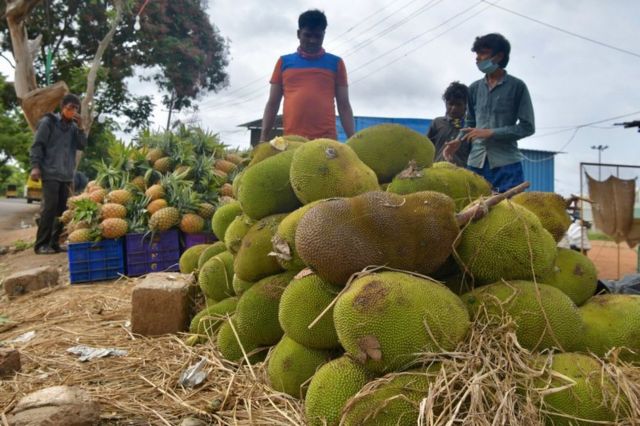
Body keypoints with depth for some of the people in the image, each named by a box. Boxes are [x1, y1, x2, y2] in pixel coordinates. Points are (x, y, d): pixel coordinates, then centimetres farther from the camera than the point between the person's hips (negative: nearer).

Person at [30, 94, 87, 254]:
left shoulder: (73, 126, 14)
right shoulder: (48, 121, 0)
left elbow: (82, 146, 7)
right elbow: (37, 145, -3)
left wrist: (80, 127, -3)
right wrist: (35, 166, -13)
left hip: (67, 175, 5)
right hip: (50, 173, -5)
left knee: (62, 209, 1)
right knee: (49, 207, -11)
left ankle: (54, 242, 8)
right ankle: (41, 244, -5)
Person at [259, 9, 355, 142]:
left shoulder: (336, 63, 14)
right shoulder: (284, 62, 15)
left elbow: (344, 105, 12)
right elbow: (272, 104, 14)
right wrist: (263, 138, 3)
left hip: (326, 140, 0)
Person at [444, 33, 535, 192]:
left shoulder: (517, 86, 0)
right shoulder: (474, 88, 13)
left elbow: (527, 126, -3)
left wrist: (490, 133, -11)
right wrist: (459, 141, 2)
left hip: (507, 163, -4)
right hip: (476, 163, 4)